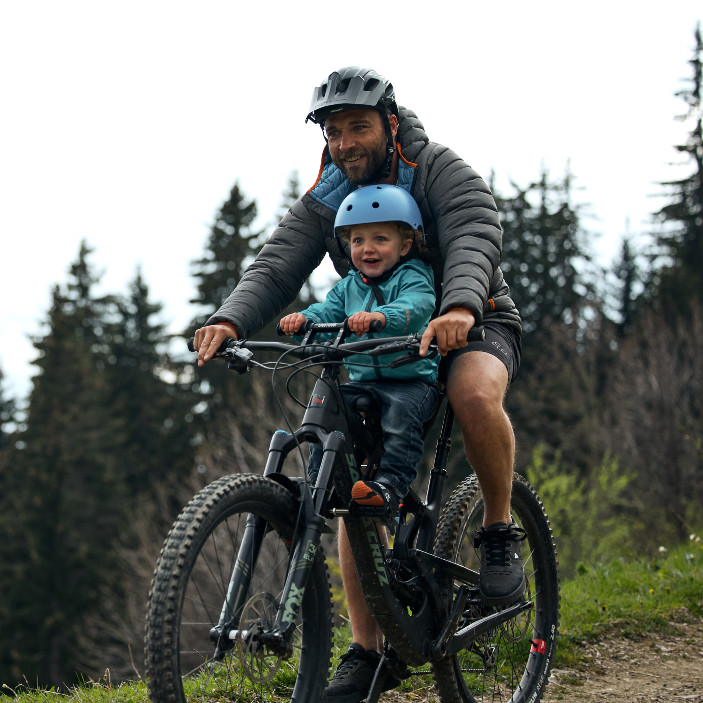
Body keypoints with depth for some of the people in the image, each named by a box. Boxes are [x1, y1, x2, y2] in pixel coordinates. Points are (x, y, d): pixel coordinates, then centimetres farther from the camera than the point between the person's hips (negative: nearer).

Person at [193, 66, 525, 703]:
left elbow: (476, 238, -32)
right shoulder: (323, 202, -2)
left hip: (474, 329, -4)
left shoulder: (442, 172, -14)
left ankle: (500, 531, -16)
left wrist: (460, 307, -54)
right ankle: (368, 651, -5)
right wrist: (229, 320, -37)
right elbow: (275, 268, -15)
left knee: (475, 394, -40)